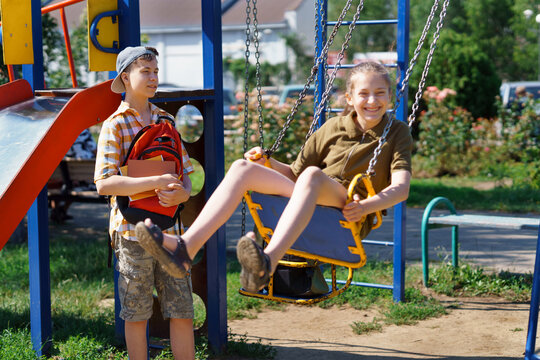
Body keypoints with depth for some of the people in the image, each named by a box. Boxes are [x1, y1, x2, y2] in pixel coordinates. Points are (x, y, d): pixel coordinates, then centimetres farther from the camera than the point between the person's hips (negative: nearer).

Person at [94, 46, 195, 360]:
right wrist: (156, 182, -22)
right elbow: (104, 184, -15)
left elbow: (186, 176, 14)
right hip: (133, 232, -4)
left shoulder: (166, 121, 12)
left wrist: (180, 194, -10)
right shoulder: (115, 126, -4)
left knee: (182, 313, 4)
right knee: (137, 316, 6)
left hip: (169, 231, 4)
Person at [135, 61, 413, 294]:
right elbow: (294, 173, 21)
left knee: (312, 175, -36)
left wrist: (367, 205, -26)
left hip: (349, 218, -5)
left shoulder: (397, 132, 7)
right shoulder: (332, 129, 17)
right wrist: (268, 163, 0)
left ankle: (268, 262, -57)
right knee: (242, 168, -13)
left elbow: (401, 187, -8)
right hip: (313, 203, 5)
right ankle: (186, 248, -29)